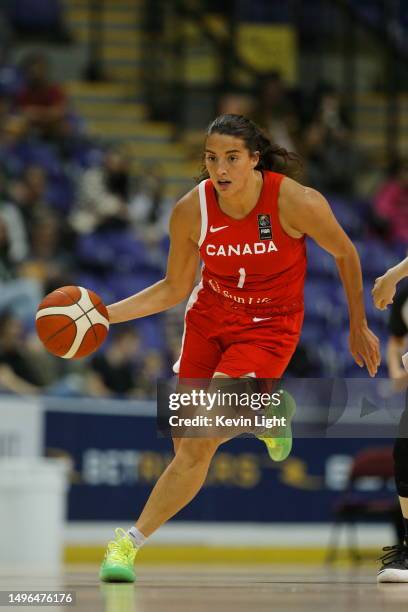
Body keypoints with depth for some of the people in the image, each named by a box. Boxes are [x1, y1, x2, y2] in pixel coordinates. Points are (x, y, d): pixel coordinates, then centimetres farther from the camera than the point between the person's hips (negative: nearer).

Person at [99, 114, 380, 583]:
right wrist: (106, 314, -12)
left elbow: (345, 254, -4)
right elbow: (175, 289, 0)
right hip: (209, 318, 4)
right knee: (189, 447, 2)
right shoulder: (191, 211, -14)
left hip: (269, 328, -4)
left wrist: (358, 327, 5)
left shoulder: (297, 203, -22)